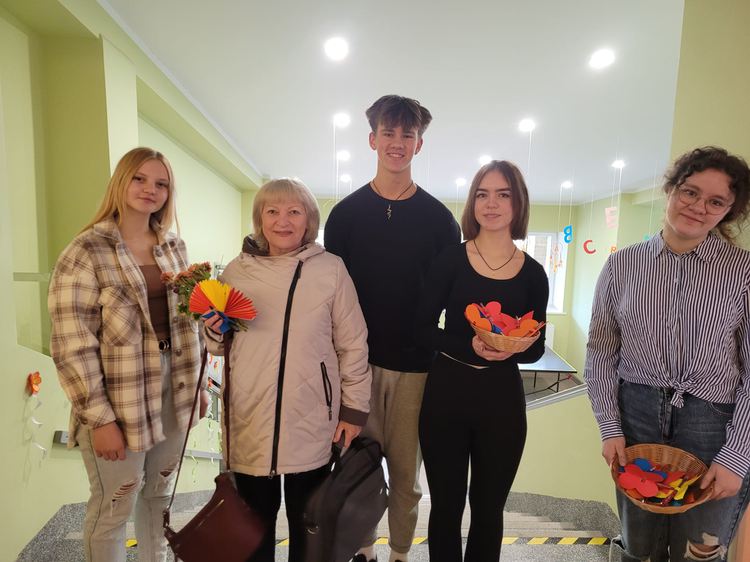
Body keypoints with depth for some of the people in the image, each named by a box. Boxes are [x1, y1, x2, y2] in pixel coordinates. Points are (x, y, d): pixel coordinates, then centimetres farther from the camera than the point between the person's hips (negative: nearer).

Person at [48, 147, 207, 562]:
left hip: (172, 393, 5)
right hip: (118, 402, -5)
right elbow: (72, 347, -14)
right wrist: (99, 419, -15)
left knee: (160, 493, 20)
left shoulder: (174, 248, 5)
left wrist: (196, 385, 10)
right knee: (113, 507, 12)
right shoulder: (87, 252, -12)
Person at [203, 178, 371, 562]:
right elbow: (220, 346, 13)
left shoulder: (331, 269, -4)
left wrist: (355, 408, -1)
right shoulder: (237, 271, 3)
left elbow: (353, 345, 0)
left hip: (311, 422, -1)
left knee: (308, 524, 17)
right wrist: (214, 332, -9)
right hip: (250, 422, 2)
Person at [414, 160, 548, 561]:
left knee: (488, 508, 18)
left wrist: (512, 349, -17)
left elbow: (537, 348, 5)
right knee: (446, 506, 14)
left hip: (502, 398, 2)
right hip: (445, 392, -1)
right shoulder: (450, 259, -5)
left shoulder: (533, 273, 0)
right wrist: (470, 347, -22)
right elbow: (423, 328, -6)